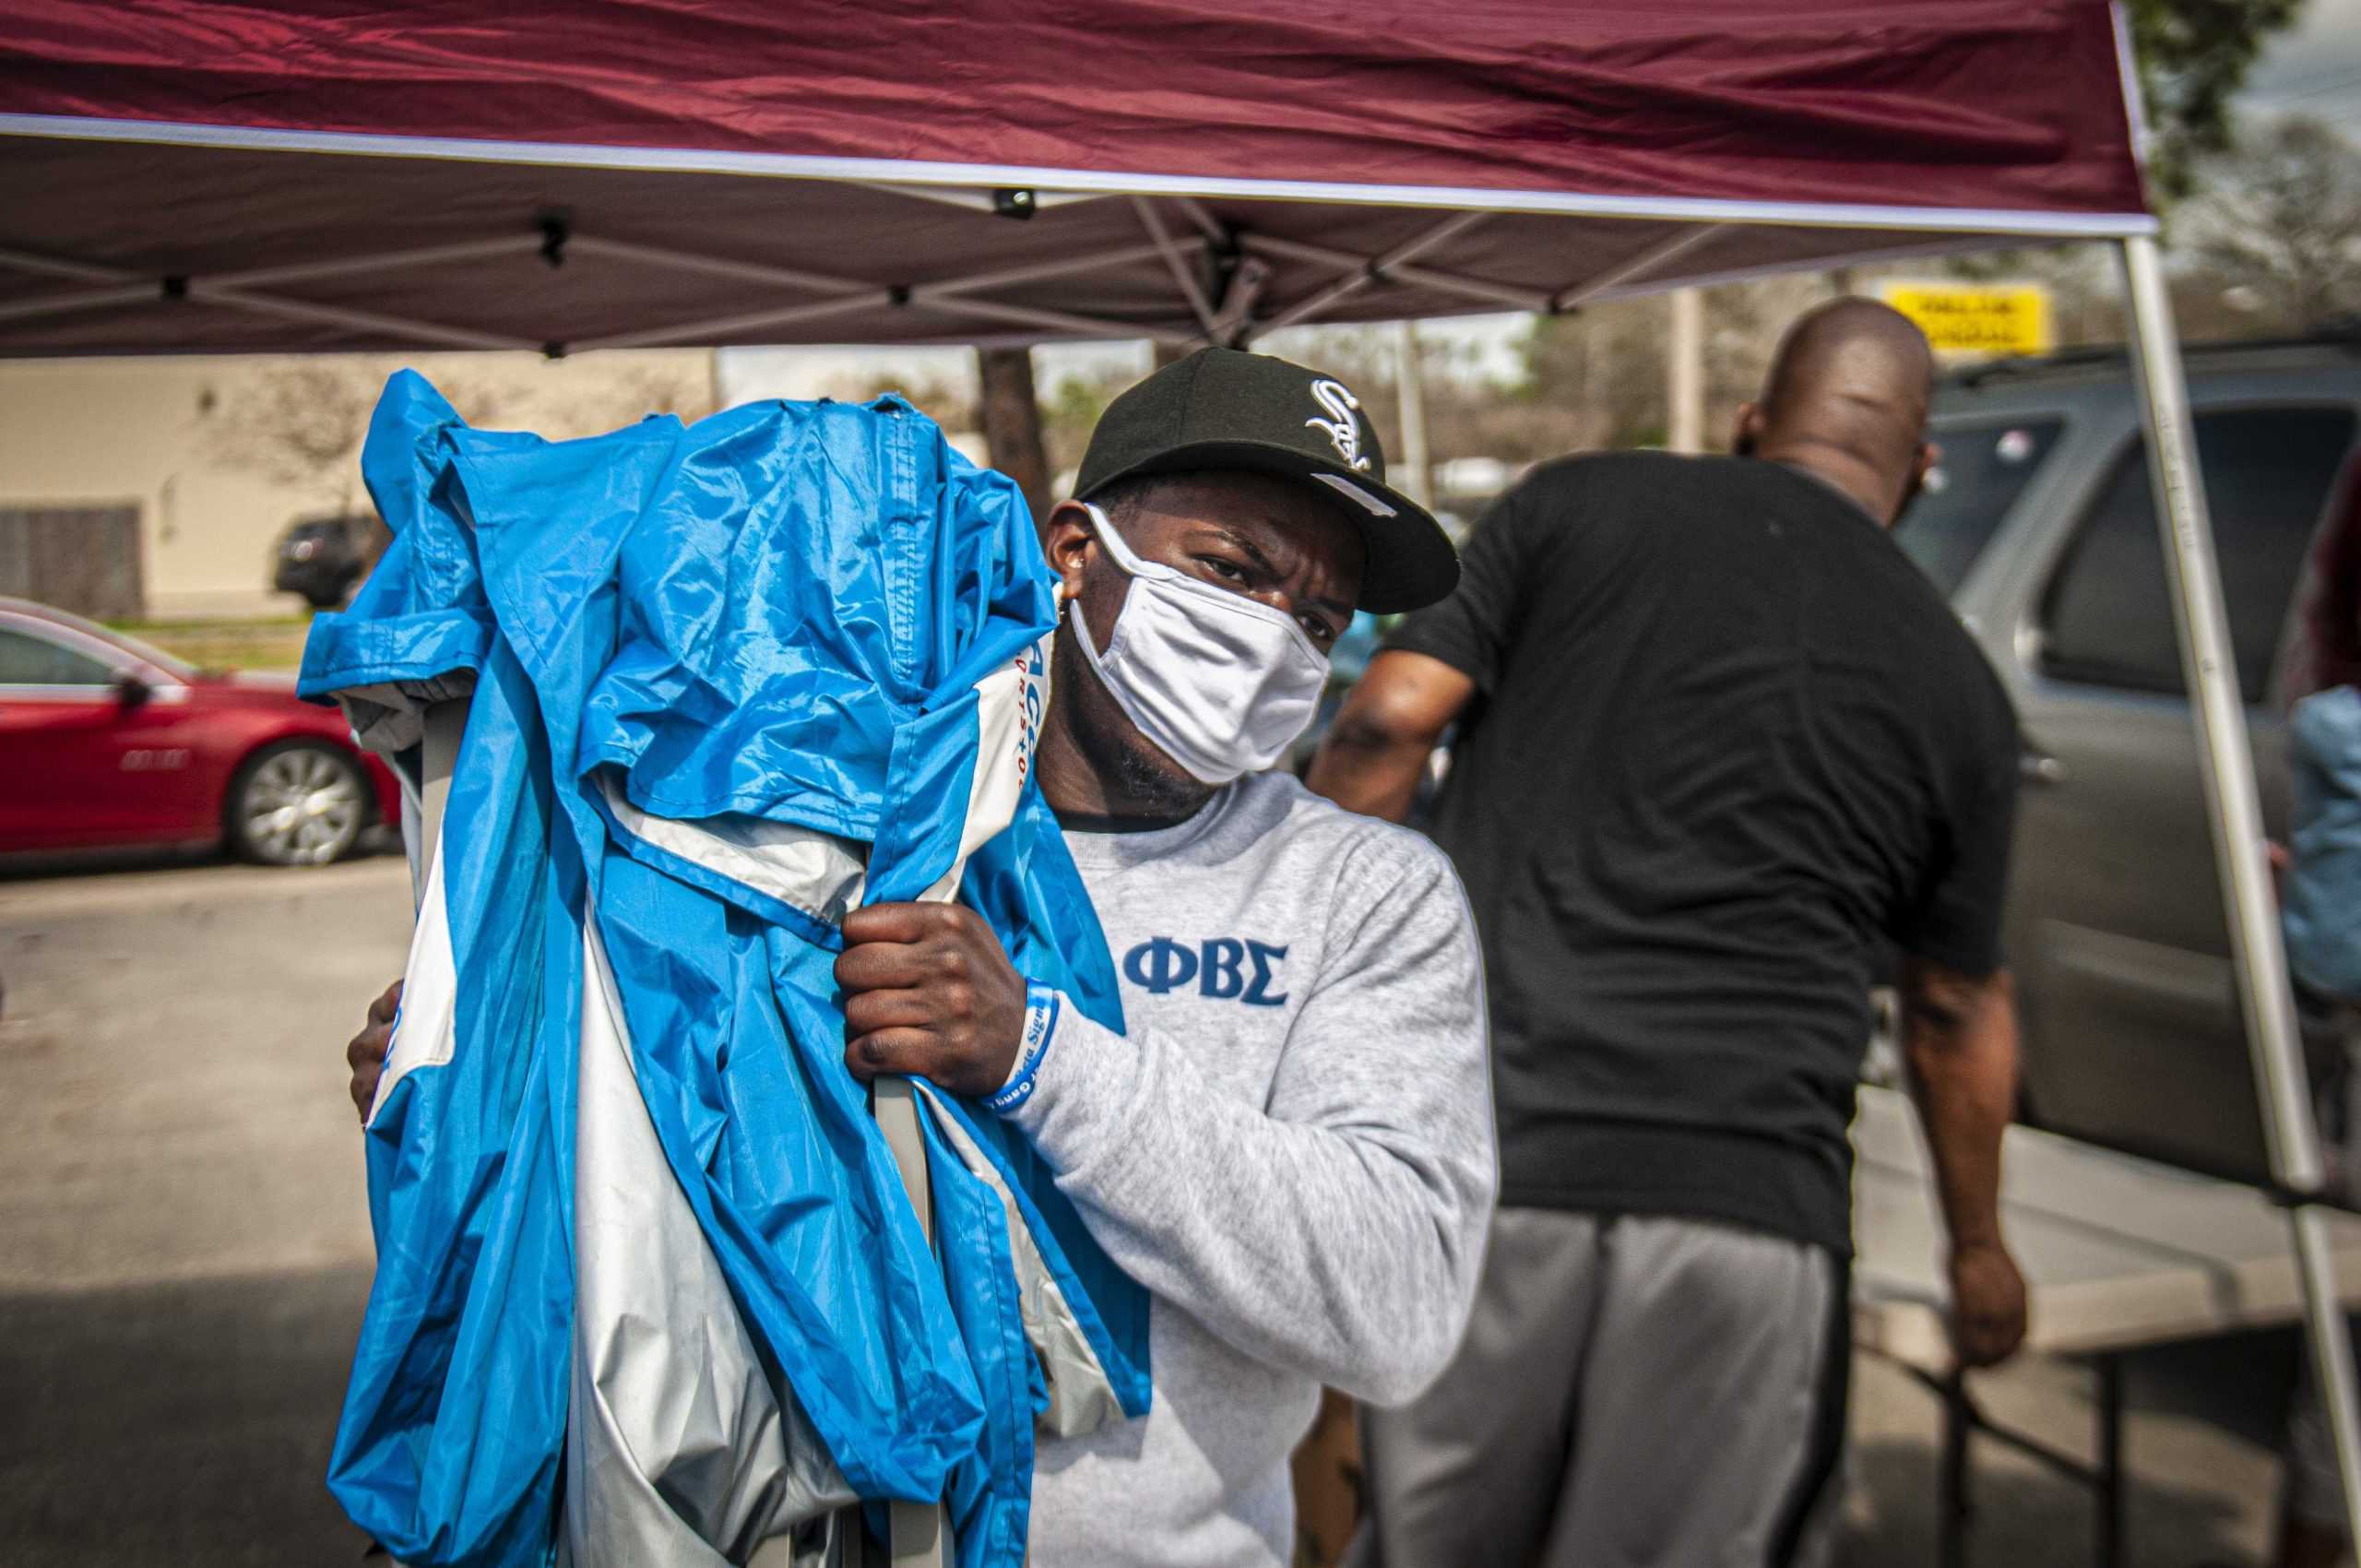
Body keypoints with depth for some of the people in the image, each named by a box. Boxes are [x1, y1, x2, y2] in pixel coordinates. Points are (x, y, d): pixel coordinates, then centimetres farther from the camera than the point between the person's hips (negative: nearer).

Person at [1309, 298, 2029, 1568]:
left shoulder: (1575, 504, 8)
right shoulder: (1957, 686, 12)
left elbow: (1385, 723, -1)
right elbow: (1958, 1015, 18)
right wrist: (1979, 1248, 32)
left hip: (1486, 1163, 0)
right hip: (1754, 1205, 1)